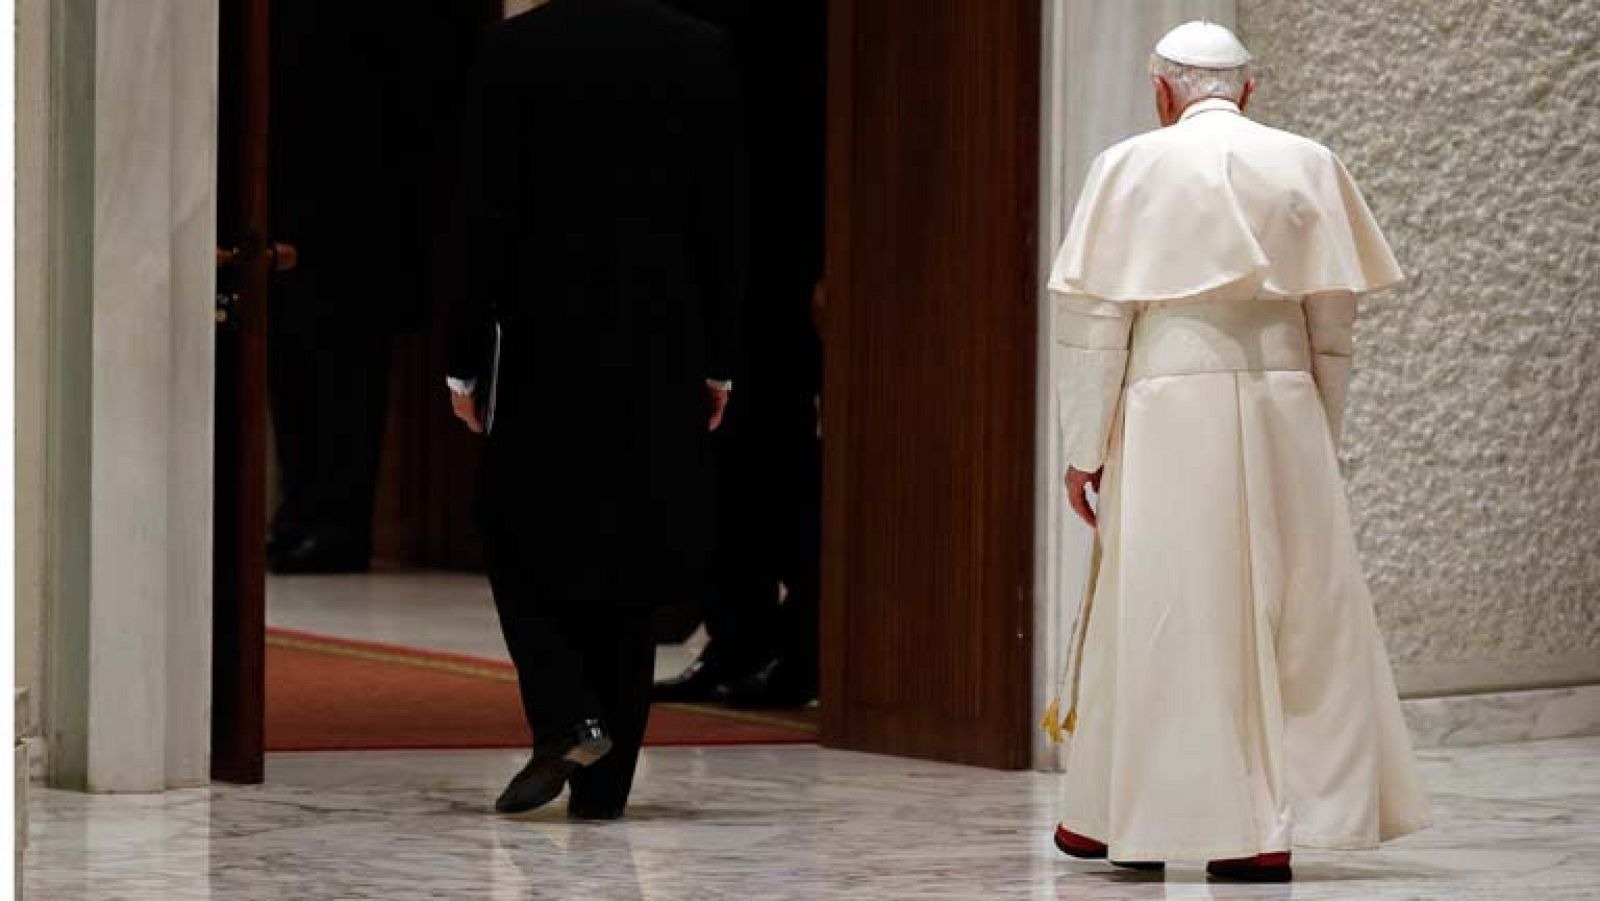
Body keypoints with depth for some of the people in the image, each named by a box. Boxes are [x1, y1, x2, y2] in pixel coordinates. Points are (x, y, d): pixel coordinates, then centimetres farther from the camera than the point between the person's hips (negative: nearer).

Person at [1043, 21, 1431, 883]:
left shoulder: (1131, 167, -1)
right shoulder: (1307, 167, 6)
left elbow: (1094, 323, -3)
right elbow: (1333, 325, 8)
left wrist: (1083, 449, 2)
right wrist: (1321, 441, 15)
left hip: (1168, 418, -2)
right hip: (1283, 413, 2)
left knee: (1159, 610, 7)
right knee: (1292, 612, 6)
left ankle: (1127, 818, 17)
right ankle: (1271, 830, 4)